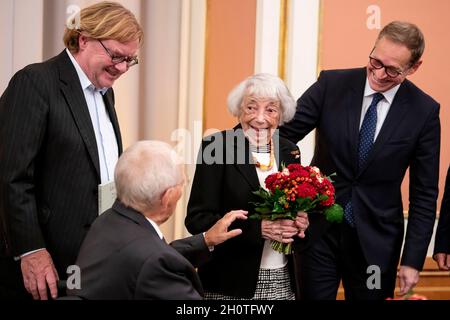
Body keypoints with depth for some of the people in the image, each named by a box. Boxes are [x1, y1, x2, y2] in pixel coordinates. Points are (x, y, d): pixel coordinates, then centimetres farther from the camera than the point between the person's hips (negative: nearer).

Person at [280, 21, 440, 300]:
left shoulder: (424, 111, -6)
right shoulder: (331, 85, -6)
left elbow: (424, 192, -2)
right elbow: (284, 134, -4)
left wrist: (413, 260, -4)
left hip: (377, 241, 0)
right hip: (318, 229, 0)